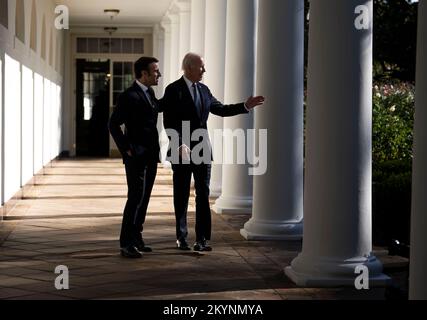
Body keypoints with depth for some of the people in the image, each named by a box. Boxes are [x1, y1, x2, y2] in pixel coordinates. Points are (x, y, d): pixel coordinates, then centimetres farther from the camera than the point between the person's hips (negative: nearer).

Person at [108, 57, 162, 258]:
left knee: (142, 199, 13)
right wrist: (126, 148, -14)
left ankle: (135, 239, 22)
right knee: (136, 198, -10)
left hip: (150, 157, 9)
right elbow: (113, 124, -15)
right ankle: (127, 244, -6)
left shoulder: (149, 93, 13)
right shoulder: (129, 96, -13)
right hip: (136, 157, -9)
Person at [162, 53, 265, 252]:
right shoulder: (174, 90, -7)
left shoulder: (204, 90, 13)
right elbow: (169, 123, -12)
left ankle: (202, 239, 3)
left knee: (203, 194, 1)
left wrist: (246, 106, 9)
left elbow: (221, 110, 18)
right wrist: (179, 145, -22)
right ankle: (181, 238, 16)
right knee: (182, 196, 5)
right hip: (182, 151, -5)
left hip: (202, 150, 5)